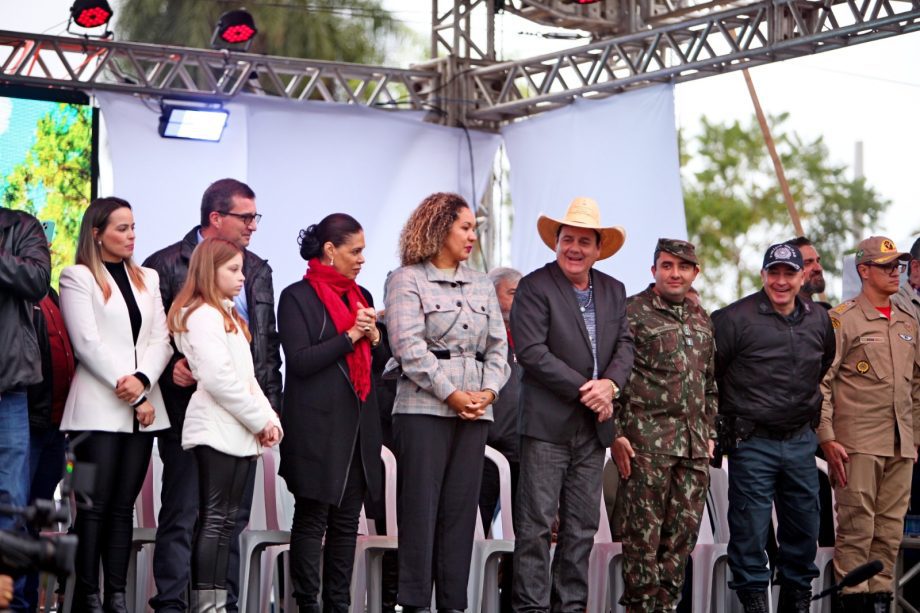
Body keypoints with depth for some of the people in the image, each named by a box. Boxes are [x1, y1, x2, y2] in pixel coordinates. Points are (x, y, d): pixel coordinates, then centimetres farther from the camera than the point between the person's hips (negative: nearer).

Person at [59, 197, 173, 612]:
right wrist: (130, 393, -12)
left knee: (124, 506, 5)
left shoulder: (148, 278, 17)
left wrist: (143, 380, -11)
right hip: (99, 410, -5)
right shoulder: (78, 278, 0)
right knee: (96, 506, -6)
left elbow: (161, 340, 8)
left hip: (142, 409, 5)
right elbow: (88, 343, -8)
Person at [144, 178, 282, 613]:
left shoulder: (257, 270, 15)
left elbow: (269, 343, 17)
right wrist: (170, 370, -19)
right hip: (190, 410, -5)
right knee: (182, 516, -4)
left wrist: (271, 404, 11)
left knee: (233, 519, 8)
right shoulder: (167, 265, -2)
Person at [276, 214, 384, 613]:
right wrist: (350, 336, -13)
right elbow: (299, 361, -12)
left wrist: (374, 338, -2)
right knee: (312, 520, -2)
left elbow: (377, 361, 20)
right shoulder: (298, 297, -4)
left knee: (347, 521, 7)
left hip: (358, 426, 6)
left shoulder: (361, 296, 16)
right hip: (317, 426, -6)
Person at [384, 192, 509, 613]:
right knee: (420, 507, -5)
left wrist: (488, 391, -4)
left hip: (475, 410, 5)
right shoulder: (407, 280, 0)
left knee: (461, 507, 4)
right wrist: (451, 394, -13)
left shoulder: (481, 286, 18)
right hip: (424, 407, -5)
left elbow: (498, 346, 14)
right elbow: (410, 348, -10)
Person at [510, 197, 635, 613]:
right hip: (547, 423, -6)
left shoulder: (613, 291, 14)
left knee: (582, 526, 8)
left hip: (594, 424, 6)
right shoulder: (535, 287, -5)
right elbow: (531, 351, -13)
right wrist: (583, 389, -15)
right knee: (536, 523, -6)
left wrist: (610, 384, -12)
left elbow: (625, 345, 9)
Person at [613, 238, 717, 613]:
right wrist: (617, 433, -10)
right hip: (648, 438, -6)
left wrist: (709, 433, 17)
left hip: (694, 443, 6)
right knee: (644, 530, -4)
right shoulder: (632, 312, -2)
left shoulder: (701, 320, 17)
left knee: (684, 529, 6)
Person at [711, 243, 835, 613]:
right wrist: (724, 420, 0)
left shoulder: (819, 321, 8)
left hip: (801, 441, 5)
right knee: (750, 527, -2)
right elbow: (706, 372, -5)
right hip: (753, 443, -5)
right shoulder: (735, 318, -9)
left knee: (804, 525, 11)